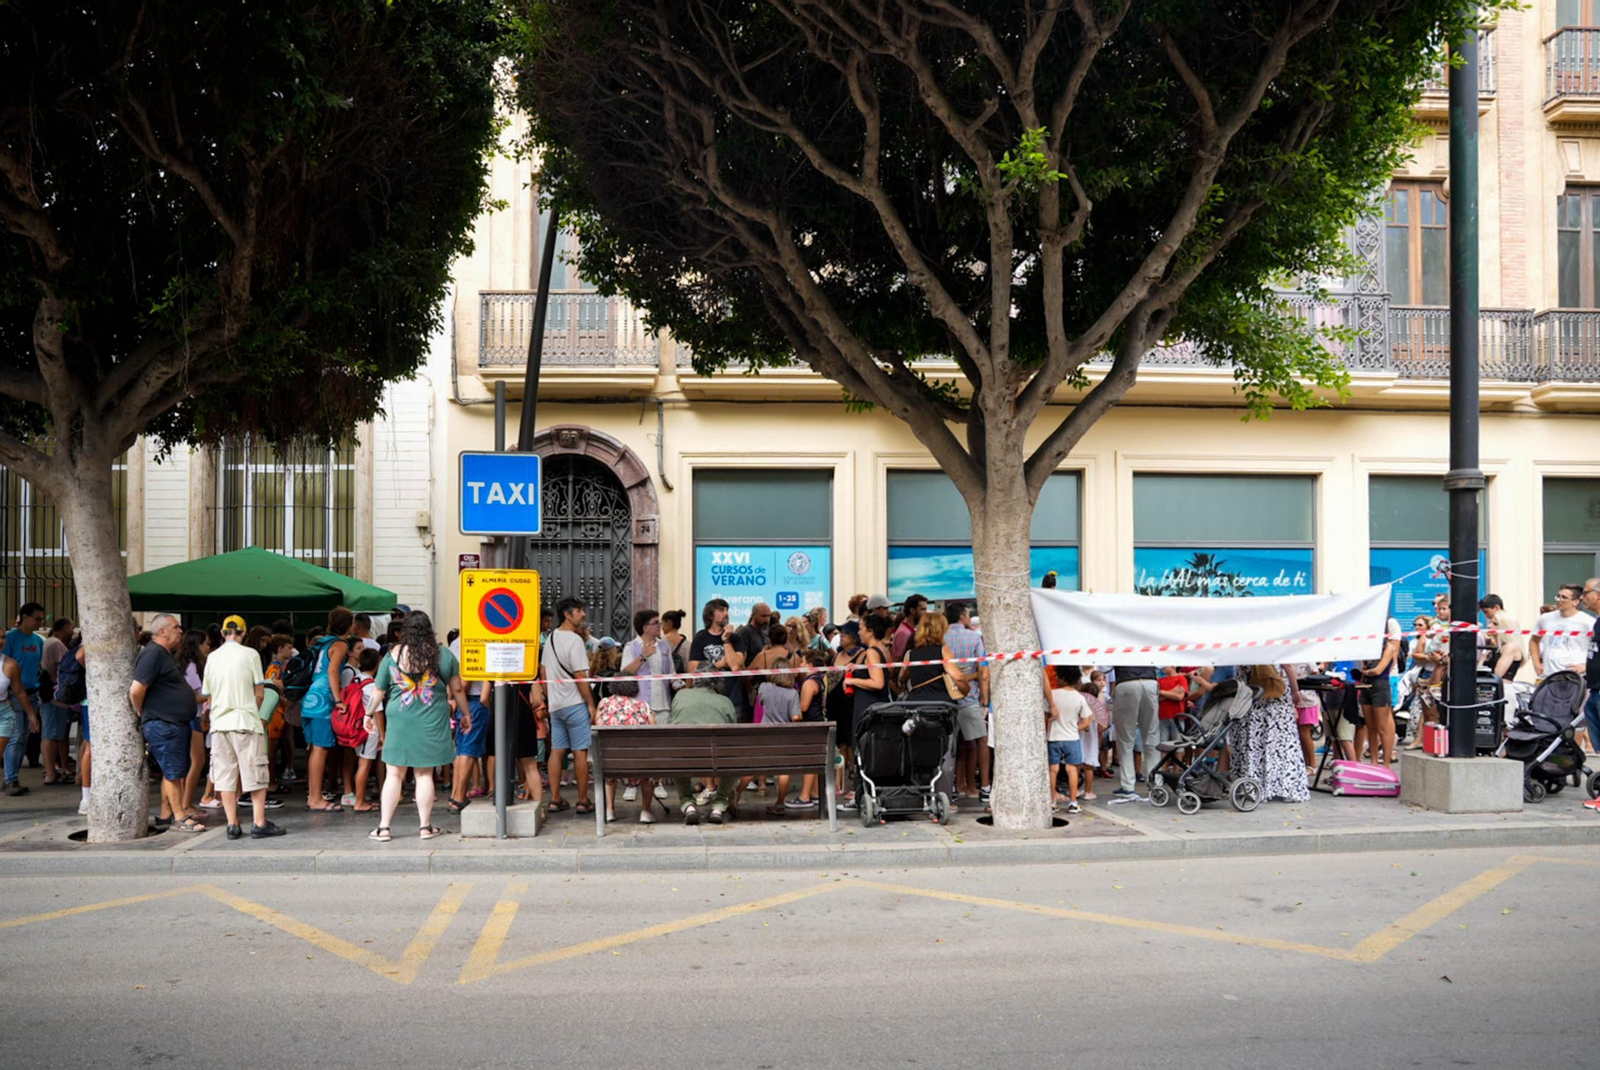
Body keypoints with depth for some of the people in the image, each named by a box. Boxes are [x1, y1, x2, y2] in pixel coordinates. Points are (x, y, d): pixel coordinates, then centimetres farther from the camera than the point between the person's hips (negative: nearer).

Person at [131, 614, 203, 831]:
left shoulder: (164, 654, 17)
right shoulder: (153, 654, -16)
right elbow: (136, 690, -22)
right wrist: (143, 715, -9)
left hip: (175, 725, 10)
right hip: (163, 727, -10)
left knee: (173, 771, 15)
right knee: (173, 772, -4)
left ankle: (164, 815, 23)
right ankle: (180, 818, 3)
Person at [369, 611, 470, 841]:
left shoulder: (392, 655, -2)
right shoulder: (444, 656, -2)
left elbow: (379, 690, 7)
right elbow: (457, 689, 6)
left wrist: (370, 714, 22)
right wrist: (466, 713, 20)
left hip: (399, 722, 0)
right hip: (431, 723, 0)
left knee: (394, 775, 6)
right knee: (424, 775, 8)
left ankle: (384, 827, 9)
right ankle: (425, 826, 11)